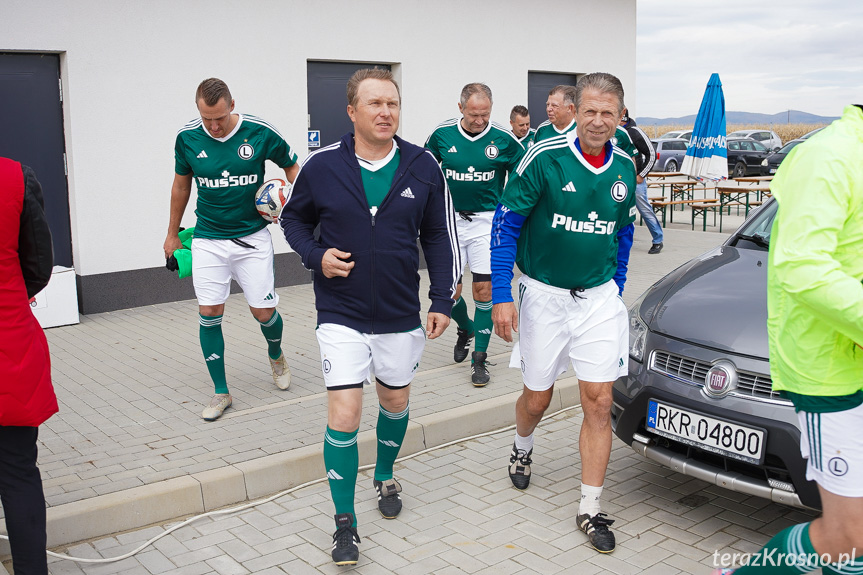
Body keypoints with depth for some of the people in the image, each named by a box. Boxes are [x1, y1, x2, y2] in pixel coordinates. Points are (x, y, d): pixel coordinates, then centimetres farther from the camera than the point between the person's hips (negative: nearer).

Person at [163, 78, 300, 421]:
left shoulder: (259, 133, -11)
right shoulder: (187, 138, -4)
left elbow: (291, 166, 5)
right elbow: (181, 183, 12)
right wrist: (172, 234, 18)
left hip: (252, 238, -1)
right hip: (208, 240, 2)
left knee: (264, 312, 1)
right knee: (209, 314, -3)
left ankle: (276, 354, 37)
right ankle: (221, 392, 11)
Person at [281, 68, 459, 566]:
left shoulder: (422, 167, -5)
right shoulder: (322, 166, -8)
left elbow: (440, 236, 2)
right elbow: (294, 218, 8)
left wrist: (443, 301, -3)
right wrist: (316, 256, -12)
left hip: (401, 314, 2)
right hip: (341, 315, -2)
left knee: (396, 402, 18)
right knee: (344, 414, -6)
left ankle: (386, 478, 47)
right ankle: (345, 522, 11)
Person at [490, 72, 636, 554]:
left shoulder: (624, 169, 0)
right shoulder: (545, 158, -13)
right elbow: (506, 224, -11)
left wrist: (615, 288, 12)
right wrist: (501, 296, -14)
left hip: (599, 298, 3)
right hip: (544, 295, -2)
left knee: (599, 403, 0)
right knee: (538, 398, 12)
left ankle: (591, 509, 12)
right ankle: (522, 450, 47)